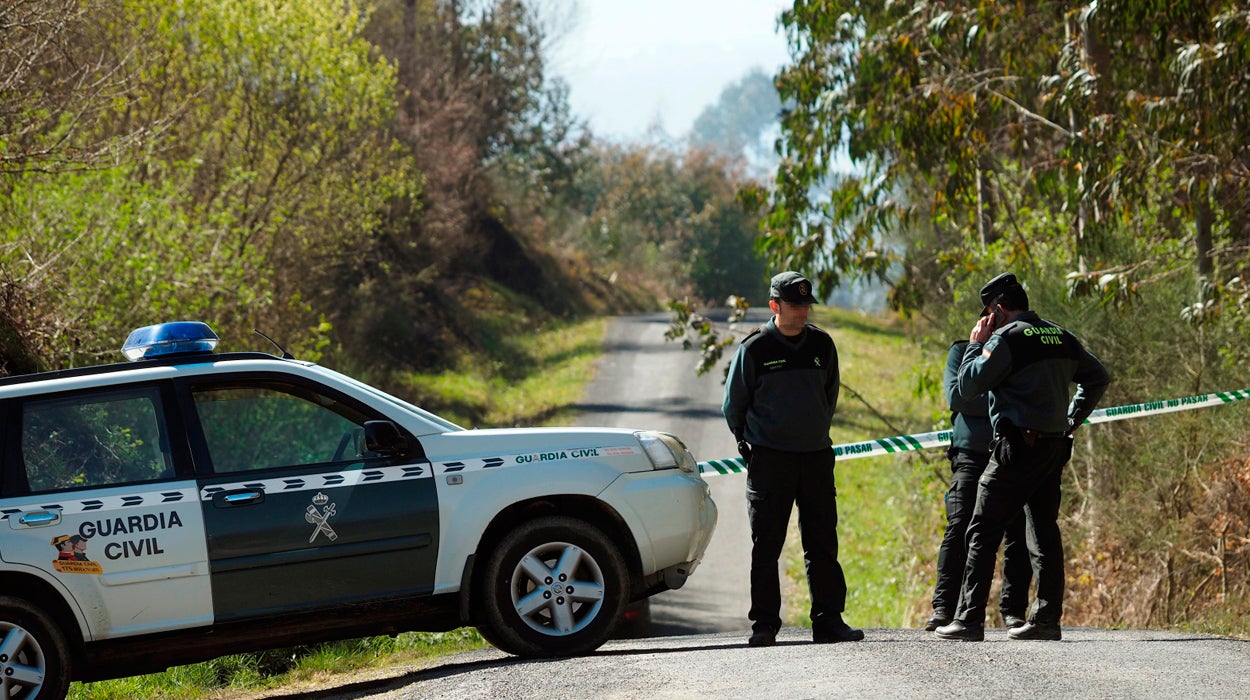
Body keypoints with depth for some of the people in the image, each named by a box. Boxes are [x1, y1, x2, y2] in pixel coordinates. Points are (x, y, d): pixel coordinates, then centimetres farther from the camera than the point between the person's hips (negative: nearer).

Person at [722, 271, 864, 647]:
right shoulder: (755, 348, -4)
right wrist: (749, 443, 12)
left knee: (823, 544, 3)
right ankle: (764, 624, 3)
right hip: (769, 460, -3)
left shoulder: (822, 344, 7)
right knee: (766, 545, -1)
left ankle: (829, 620, 6)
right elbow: (733, 405, 7)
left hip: (816, 457, 3)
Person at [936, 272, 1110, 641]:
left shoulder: (1007, 338, -10)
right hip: (1055, 445, 7)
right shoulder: (1062, 338, 13)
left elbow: (969, 384, -9)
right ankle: (1047, 619, 7)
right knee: (1045, 531, 10)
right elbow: (1098, 378, 23)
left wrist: (976, 344, 4)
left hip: (1017, 446, -7)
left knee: (983, 531, -4)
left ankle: (970, 619, -8)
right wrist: (1071, 420, 22)